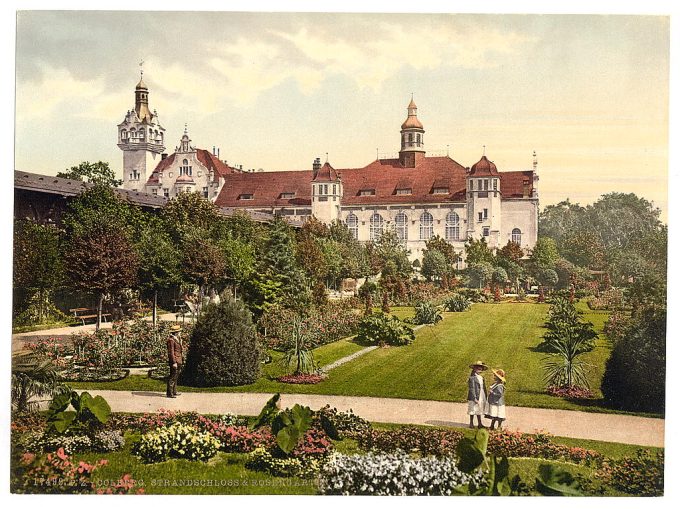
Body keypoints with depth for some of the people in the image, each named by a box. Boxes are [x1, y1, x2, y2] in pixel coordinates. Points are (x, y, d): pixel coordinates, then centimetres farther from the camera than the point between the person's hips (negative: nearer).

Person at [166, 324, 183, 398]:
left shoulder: (177, 339, 17)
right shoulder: (171, 340, -14)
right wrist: (174, 362, -21)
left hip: (178, 362, 10)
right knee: (172, 377, -7)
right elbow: (171, 352, -18)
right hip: (174, 361, -10)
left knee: (175, 377, 15)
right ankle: (169, 393, -4)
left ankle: (174, 392, 23)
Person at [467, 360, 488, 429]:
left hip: (481, 397, 8)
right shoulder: (472, 378, -13)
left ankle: (479, 424, 21)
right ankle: (471, 424, 13)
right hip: (474, 398, -8)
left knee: (479, 411, 14)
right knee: (473, 411, 2)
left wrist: (485, 398, 10)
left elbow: (483, 388, 14)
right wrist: (475, 398, -20)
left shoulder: (481, 377, 11)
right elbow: (472, 389, -16)